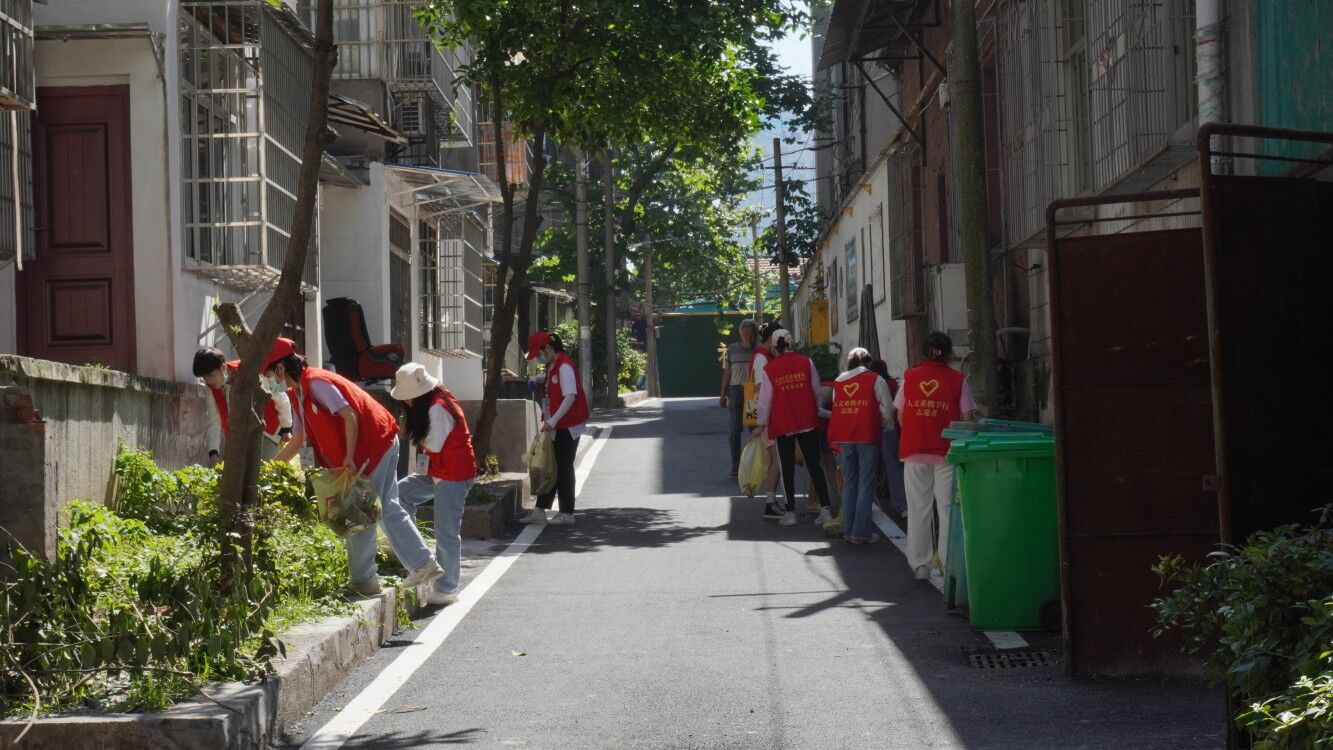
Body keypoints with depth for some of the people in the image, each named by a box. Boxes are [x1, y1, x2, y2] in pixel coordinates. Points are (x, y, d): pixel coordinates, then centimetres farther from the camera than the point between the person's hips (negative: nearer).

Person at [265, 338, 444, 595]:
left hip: (372, 446, -10)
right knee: (388, 509, 10)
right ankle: (424, 563, 9)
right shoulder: (302, 392, 18)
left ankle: (362, 579, 3)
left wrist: (349, 457, -24)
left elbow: (349, 416, -21)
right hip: (384, 444, 10)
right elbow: (298, 440, 25)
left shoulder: (316, 383, -14)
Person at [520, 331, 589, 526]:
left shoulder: (564, 366, -19)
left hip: (568, 425, -10)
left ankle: (566, 513, 5)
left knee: (563, 468, -3)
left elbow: (570, 397, -26)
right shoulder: (552, 366, 11)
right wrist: (537, 379, 13)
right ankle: (540, 511, 14)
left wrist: (553, 421, -31)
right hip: (557, 426, 10)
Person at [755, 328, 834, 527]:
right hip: (807, 421, 1)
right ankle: (824, 509, 1)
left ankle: (790, 512, 6)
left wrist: (762, 423, 6)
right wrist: (817, 411, 19)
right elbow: (817, 391, 3)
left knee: (787, 468, 7)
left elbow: (765, 398, -4)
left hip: (782, 426, -1)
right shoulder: (806, 362, -4)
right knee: (814, 465, 6)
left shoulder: (769, 369, -7)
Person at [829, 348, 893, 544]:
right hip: (868, 436, -4)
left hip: (844, 438, 4)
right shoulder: (876, 380, -1)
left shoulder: (839, 382, 10)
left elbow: (836, 410, 13)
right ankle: (861, 532, -6)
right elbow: (887, 410, -3)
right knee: (866, 484, -2)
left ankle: (849, 530, 13)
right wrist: (880, 425, 15)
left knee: (849, 484, 12)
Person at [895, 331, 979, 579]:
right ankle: (948, 561, 1)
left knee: (918, 508, 7)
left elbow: (900, 416, 8)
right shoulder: (957, 380, 0)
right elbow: (967, 418, -3)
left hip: (914, 451, 2)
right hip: (947, 451, -2)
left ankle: (920, 563, 9)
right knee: (948, 507, 4)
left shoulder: (909, 376, 5)